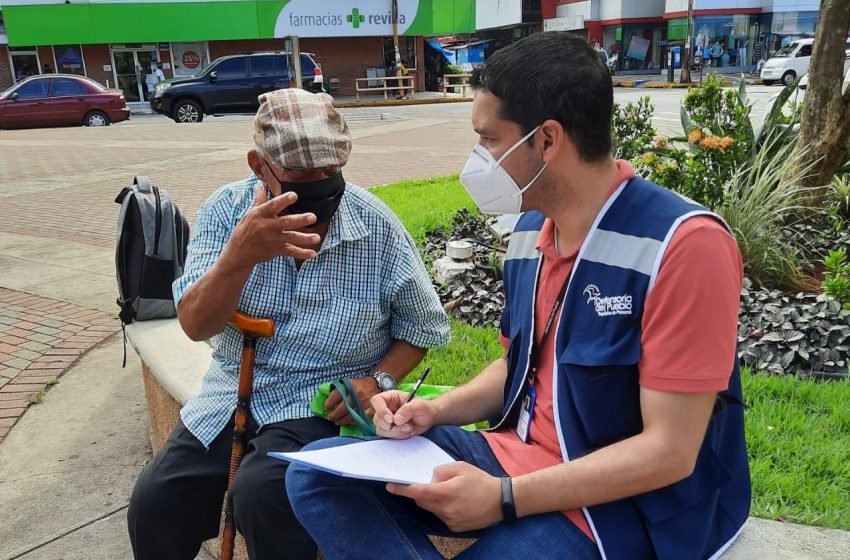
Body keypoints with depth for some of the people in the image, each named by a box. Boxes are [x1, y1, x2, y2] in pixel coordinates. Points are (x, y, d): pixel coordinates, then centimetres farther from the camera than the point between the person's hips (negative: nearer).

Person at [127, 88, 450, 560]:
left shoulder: (378, 227, -12)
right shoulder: (224, 211, -7)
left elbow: (424, 327, 1)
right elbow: (196, 326, -17)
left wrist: (379, 379, -17)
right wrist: (241, 254, -34)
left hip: (325, 402, -3)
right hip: (232, 393, 4)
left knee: (260, 495, -27)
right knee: (153, 504, -7)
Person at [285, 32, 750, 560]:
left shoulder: (684, 244, -21)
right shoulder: (531, 229, 4)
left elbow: (669, 451, -20)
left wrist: (504, 498, -23)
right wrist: (436, 410, -1)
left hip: (625, 500, -7)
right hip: (519, 455, 8)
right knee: (317, 475, -6)